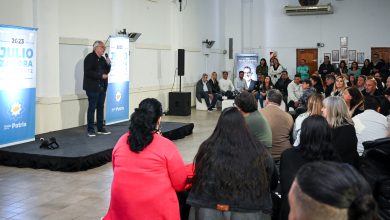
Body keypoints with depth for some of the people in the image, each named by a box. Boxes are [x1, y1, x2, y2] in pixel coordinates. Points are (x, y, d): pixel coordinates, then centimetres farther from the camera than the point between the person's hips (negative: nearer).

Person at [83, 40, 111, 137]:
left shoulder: (102, 58, 16)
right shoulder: (90, 57, -8)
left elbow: (107, 71, 20)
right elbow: (88, 72, -17)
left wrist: (108, 64, 1)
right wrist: (101, 76, -20)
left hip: (102, 87, 8)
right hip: (92, 88, -8)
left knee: (101, 107, 11)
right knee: (92, 108, -3)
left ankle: (101, 128, 18)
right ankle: (90, 129, 4)